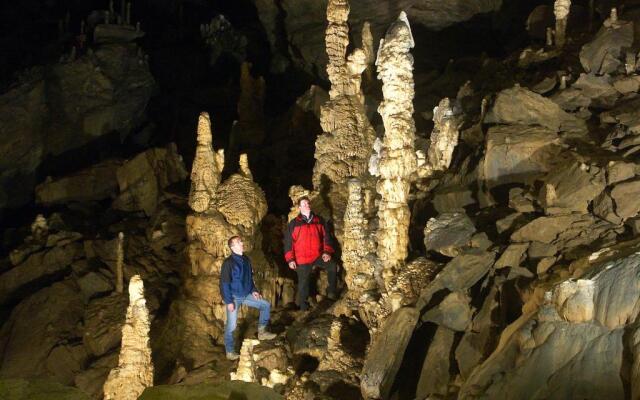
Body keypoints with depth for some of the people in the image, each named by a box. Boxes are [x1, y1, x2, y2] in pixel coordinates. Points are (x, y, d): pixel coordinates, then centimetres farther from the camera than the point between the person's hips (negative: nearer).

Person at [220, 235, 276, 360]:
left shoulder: (246, 260, 2)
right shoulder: (228, 262, -20)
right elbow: (224, 283, -19)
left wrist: (253, 290, 5)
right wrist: (229, 302, -20)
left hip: (246, 295, 7)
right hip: (234, 297, -7)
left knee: (266, 305, 7)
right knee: (231, 326, -2)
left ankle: (262, 332, 18)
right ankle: (229, 351, 12)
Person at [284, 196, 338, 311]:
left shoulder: (319, 221, 7)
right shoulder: (294, 224, 0)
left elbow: (326, 236, 8)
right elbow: (288, 242, -2)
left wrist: (327, 252, -5)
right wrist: (290, 259, -8)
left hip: (318, 256, 2)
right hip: (302, 259, -2)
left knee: (332, 266, -18)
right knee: (303, 283, 3)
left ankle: (331, 291, -2)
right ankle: (303, 307, 16)